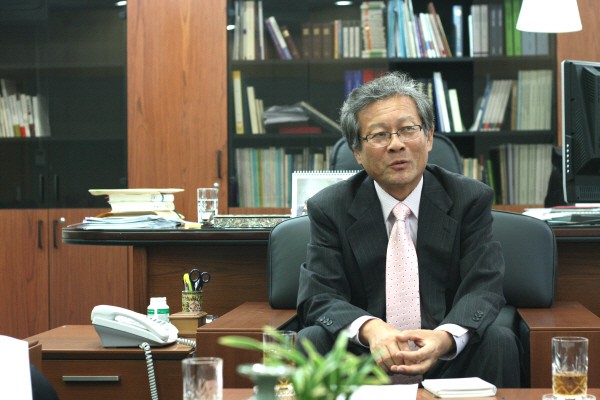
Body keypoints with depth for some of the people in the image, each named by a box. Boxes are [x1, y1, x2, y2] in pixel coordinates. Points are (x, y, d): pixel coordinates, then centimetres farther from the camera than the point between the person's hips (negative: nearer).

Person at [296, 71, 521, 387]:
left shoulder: (471, 200, 1)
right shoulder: (329, 209, 1)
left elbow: (482, 289, -8)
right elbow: (318, 298, -7)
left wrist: (446, 337, -32)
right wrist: (369, 329, -31)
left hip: (447, 360, 0)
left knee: (499, 342, -29)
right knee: (311, 341, -28)